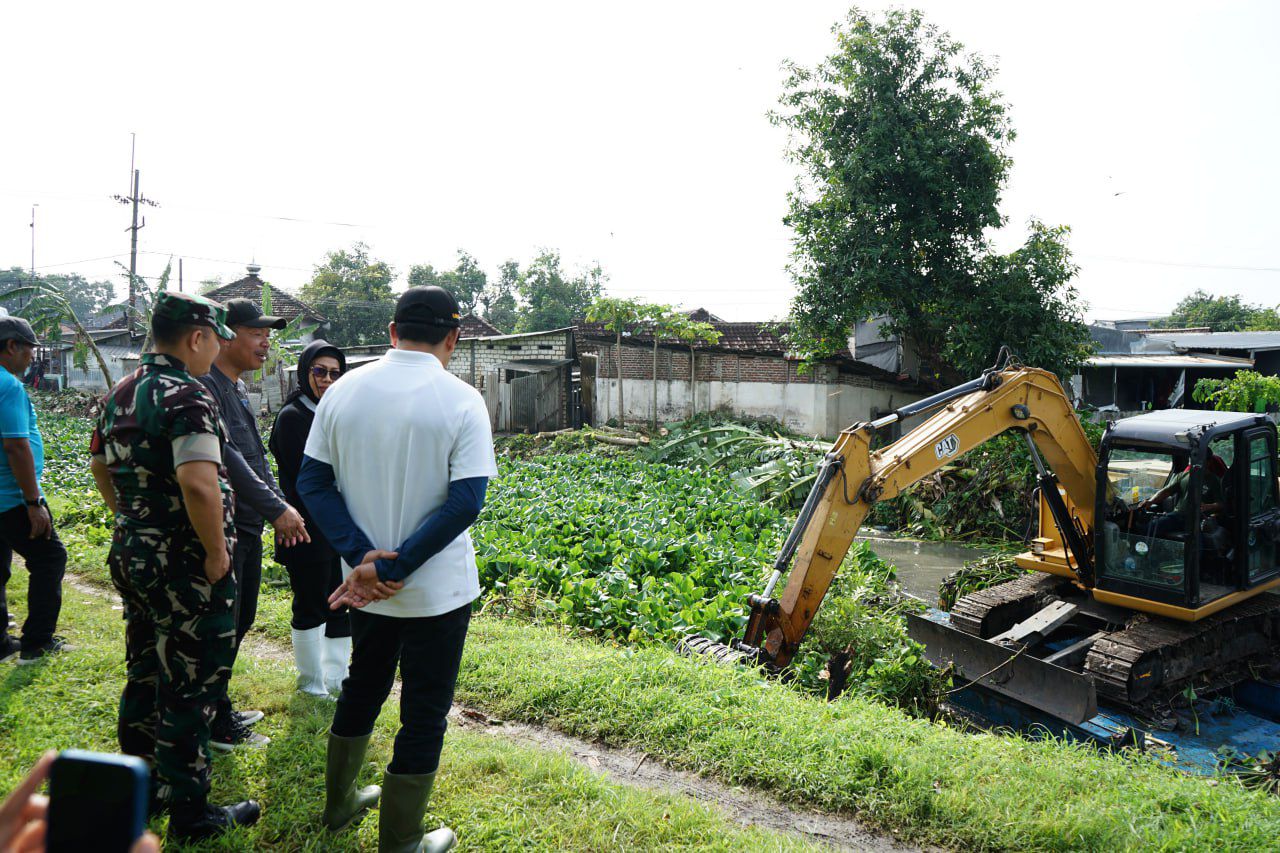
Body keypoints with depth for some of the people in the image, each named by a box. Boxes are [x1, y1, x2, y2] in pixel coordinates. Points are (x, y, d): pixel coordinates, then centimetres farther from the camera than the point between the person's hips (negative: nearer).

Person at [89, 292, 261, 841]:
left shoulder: (119, 394, 9)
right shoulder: (187, 396, -20)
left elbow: (100, 466, 22)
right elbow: (199, 485, -32)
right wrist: (217, 552, -21)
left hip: (130, 554, 9)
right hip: (184, 565, -9)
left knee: (145, 678, 21)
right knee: (190, 689, 2)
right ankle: (189, 813, 15)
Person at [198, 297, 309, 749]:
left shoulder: (238, 389, 15)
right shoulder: (205, 386, -17)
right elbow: (226, 458, -25)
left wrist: (280, 505, 7)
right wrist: (277, 508, -24)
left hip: (248, 526, 10)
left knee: (240, 618, 19)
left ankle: (219, 708, 34)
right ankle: (217, 725, 15)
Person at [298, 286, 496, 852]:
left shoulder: (343, 391, -2)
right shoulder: (462, 402, -15)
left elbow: (313, 482, -3)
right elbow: (465, 503, -20)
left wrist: (362, 557, -11)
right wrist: (396, 567, -17)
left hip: (363, 579, 5)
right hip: (438, 590, -5)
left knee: (362, 687, 26)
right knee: (424, 714, 10)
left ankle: (338, 803, 45)